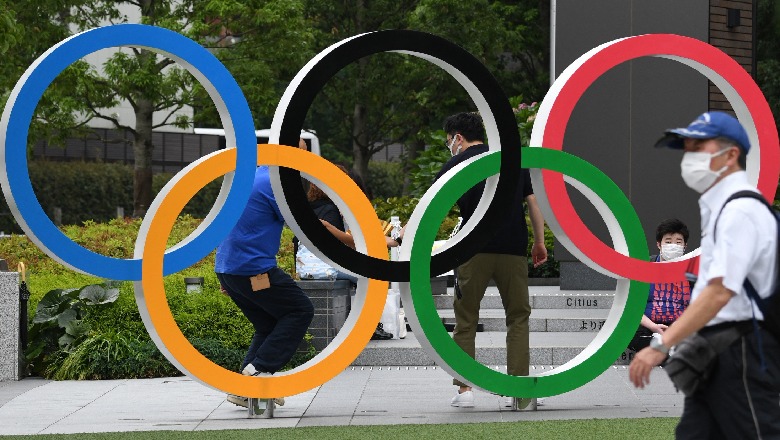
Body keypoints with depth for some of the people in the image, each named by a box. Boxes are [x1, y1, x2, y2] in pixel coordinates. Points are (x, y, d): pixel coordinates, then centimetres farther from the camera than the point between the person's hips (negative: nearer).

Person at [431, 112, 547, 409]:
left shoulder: (457, 164, 5)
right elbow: (533, 201, 9)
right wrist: (540, 242, 14)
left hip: (475, 250, -2)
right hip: (513, 250, 2)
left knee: (466, 319, 7)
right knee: (518, 317, 9)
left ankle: (464, 388, 1)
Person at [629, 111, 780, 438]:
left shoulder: (740, 210, -15)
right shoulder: (718, 207, 17)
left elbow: (721, 291, -25)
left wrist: (661, 345, -29)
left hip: (741, 351, -10)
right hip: (716, 354, 10)